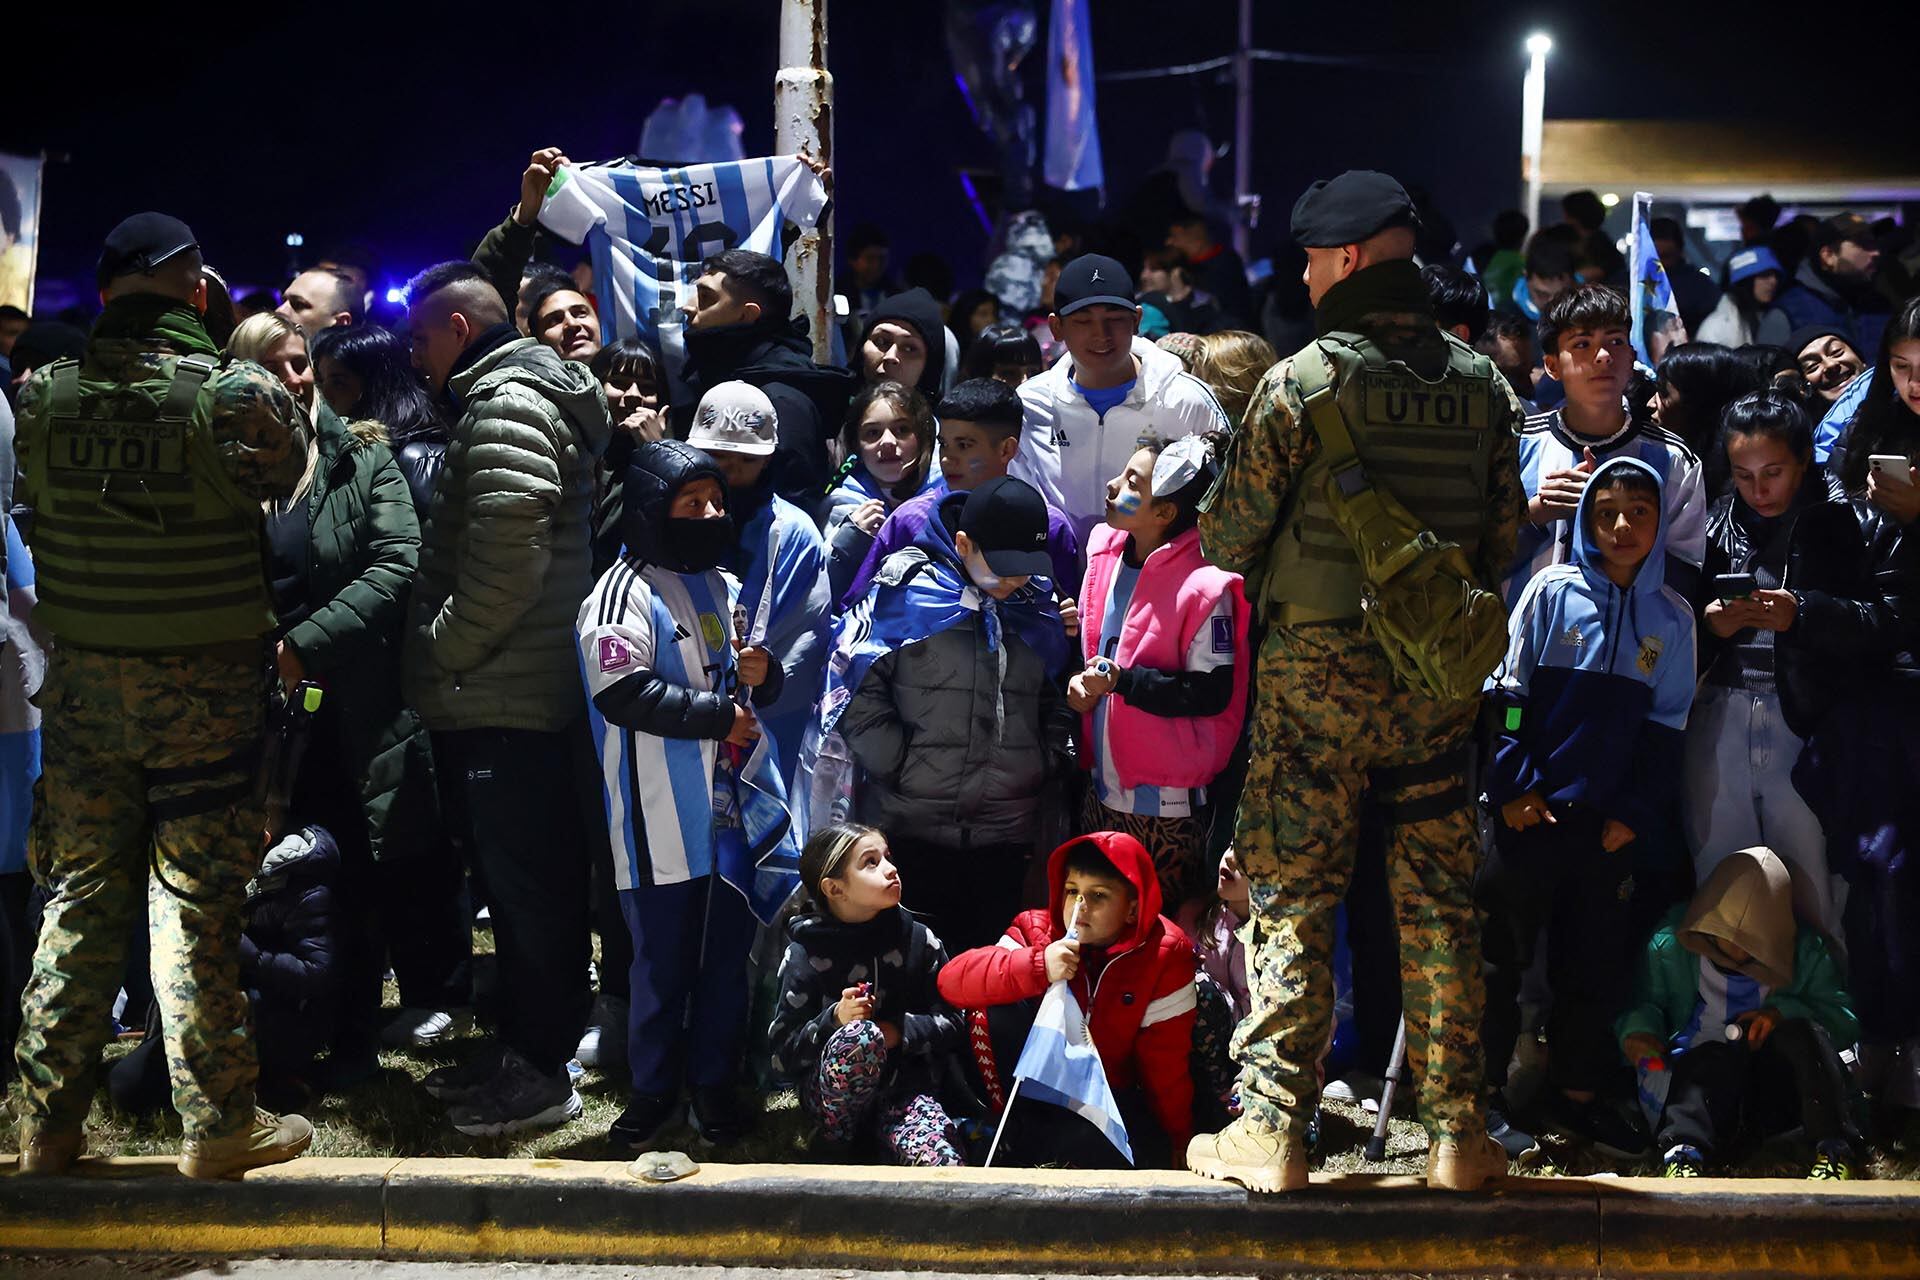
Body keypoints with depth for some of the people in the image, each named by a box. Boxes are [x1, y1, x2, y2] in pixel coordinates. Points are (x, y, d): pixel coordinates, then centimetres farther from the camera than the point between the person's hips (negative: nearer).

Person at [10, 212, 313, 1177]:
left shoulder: (44, 397, -3)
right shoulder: (239, 396, -14)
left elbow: (35, 512, 11)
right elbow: (287, 473, 5)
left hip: (82, 685, 3)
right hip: (204, 688, -3)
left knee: (79, 896, 12)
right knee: (197, 902, 3)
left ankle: (47, 1122, 17)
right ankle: (218, 1122, 8)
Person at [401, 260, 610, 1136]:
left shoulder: (507, 407, -13)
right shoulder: (507, 398, 21)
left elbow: (507, 561, -24)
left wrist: (441, 651, -13)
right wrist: (442, 660, 20)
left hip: (507, 699, -11)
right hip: (499, 694, 11)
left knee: (527, 883, -3)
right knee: (519, 876, 17)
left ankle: (541, 1071, 4)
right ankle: (520, 1044, 26)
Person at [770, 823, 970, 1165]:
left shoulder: (919, 940, 4)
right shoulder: (804, 956, -2)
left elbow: (954, 1025, 3)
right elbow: (783, 1056, -4)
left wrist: (901, 1031, -15)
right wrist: (834, 1020, -21)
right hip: (831, 1094, 3)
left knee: (944, 1163, -38)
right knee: (859, 1036, -36)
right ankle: (842, 1137, -15)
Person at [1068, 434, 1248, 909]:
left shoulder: (1202, 585, -18)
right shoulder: (1105, 557, 5)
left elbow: (1213, 693, -18)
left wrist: (1122, 681, -24)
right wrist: (1079, 683, 1)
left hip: (1167, 804, -7)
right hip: (1102, 790, 7)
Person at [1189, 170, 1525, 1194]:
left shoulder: (1303, 380, -8)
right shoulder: (1481, 385, 5)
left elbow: (1230, 534, -5)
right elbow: (1505, 538, 9)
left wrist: (1262, 577, 17)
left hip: (1315, 662, -4)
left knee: (1290, 897, 2)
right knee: (1440, 902, 9)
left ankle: (1272, 1129, 1)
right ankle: (1456, 1133, 11)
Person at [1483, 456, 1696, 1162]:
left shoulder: (1672, 616, 6)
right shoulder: (1552, 593, -4)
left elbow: (1666, 725, 8)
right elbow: (1505, 693, -4)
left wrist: (1638, 812, 0)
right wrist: (1512, 785, -10)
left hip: (1608, 820, 3)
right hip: (1529, 811, -3)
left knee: (1598, 958, 10)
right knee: (1504, 951, 2)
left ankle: (1578, 1091, 23)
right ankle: (1484, 1090, 11)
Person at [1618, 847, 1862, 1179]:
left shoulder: (1804, 952, 4)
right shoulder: (1670, 944, 2)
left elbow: (1846, 1019, 3)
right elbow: (1643, 1000, 13)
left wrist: (1785, 1013, -15)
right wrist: (1638, 1028, -11)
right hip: (1701, 1077, -1)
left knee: (1800, 1033, -29)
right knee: (1711, 1059, -35)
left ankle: (1835, 1150, -31)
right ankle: (1684, 1151, -55)